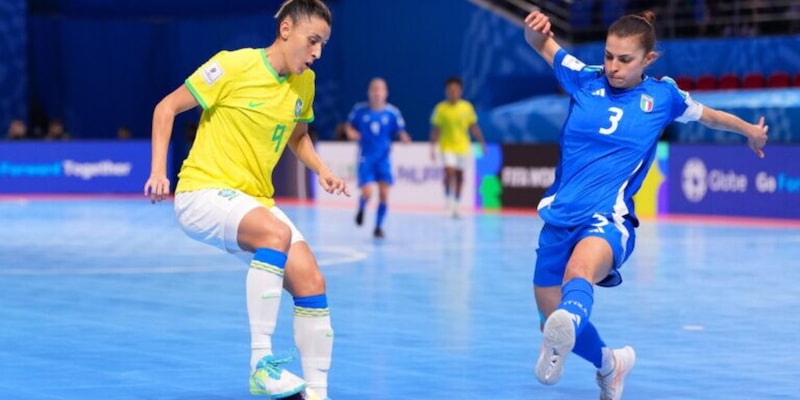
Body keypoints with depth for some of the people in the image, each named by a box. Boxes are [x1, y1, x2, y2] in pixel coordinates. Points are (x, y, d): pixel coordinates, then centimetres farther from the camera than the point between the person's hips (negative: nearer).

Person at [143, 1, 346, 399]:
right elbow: (167, 107, -5)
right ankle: (260, 363, -34)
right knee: (277, 233, -36)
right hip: (203, 191, -7)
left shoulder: (305, 83, 6)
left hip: (255, 201, 7)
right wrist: (158, 171, -15)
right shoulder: (235, 66, -13)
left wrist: (321, 170, 7)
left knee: (311, 282, -11)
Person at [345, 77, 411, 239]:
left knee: (384, 194, -4)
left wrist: (404, 138, -22)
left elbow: (400, 132, 0)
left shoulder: (392, 112, -5)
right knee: (367, 192, -13)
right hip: (365, 158, -1)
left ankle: (378, 227, 15)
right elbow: (349, 125, 8)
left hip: (383, 159, 1)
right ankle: (361, 209, 23)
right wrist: (350, 132, -14)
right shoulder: (359, 110, -5)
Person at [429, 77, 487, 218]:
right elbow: (435, 129, -2)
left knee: (459, 177, 7)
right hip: (447, 147, -3)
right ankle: (448, 200, -3)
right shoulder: (440, 108, -6)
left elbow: (473, 127, 6)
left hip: (462, 147, 3)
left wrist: (482, 142, 2)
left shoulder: (467, 107, -1)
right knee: (449, 172, -19)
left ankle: (456, 206, 18)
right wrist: (432, 147, -5)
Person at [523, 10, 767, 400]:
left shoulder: (662, 95, 7)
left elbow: (708, 115, 27)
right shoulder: (584, 79, 8)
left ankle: (562, 336, -73)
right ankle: (609, 364, 39)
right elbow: (540, 42, 11)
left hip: (608, 219, -4)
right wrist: (536, 27, -11)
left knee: (579, 271, -39)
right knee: (552, 321, 8)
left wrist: (750, 129, 32)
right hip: (559, 217, 4)